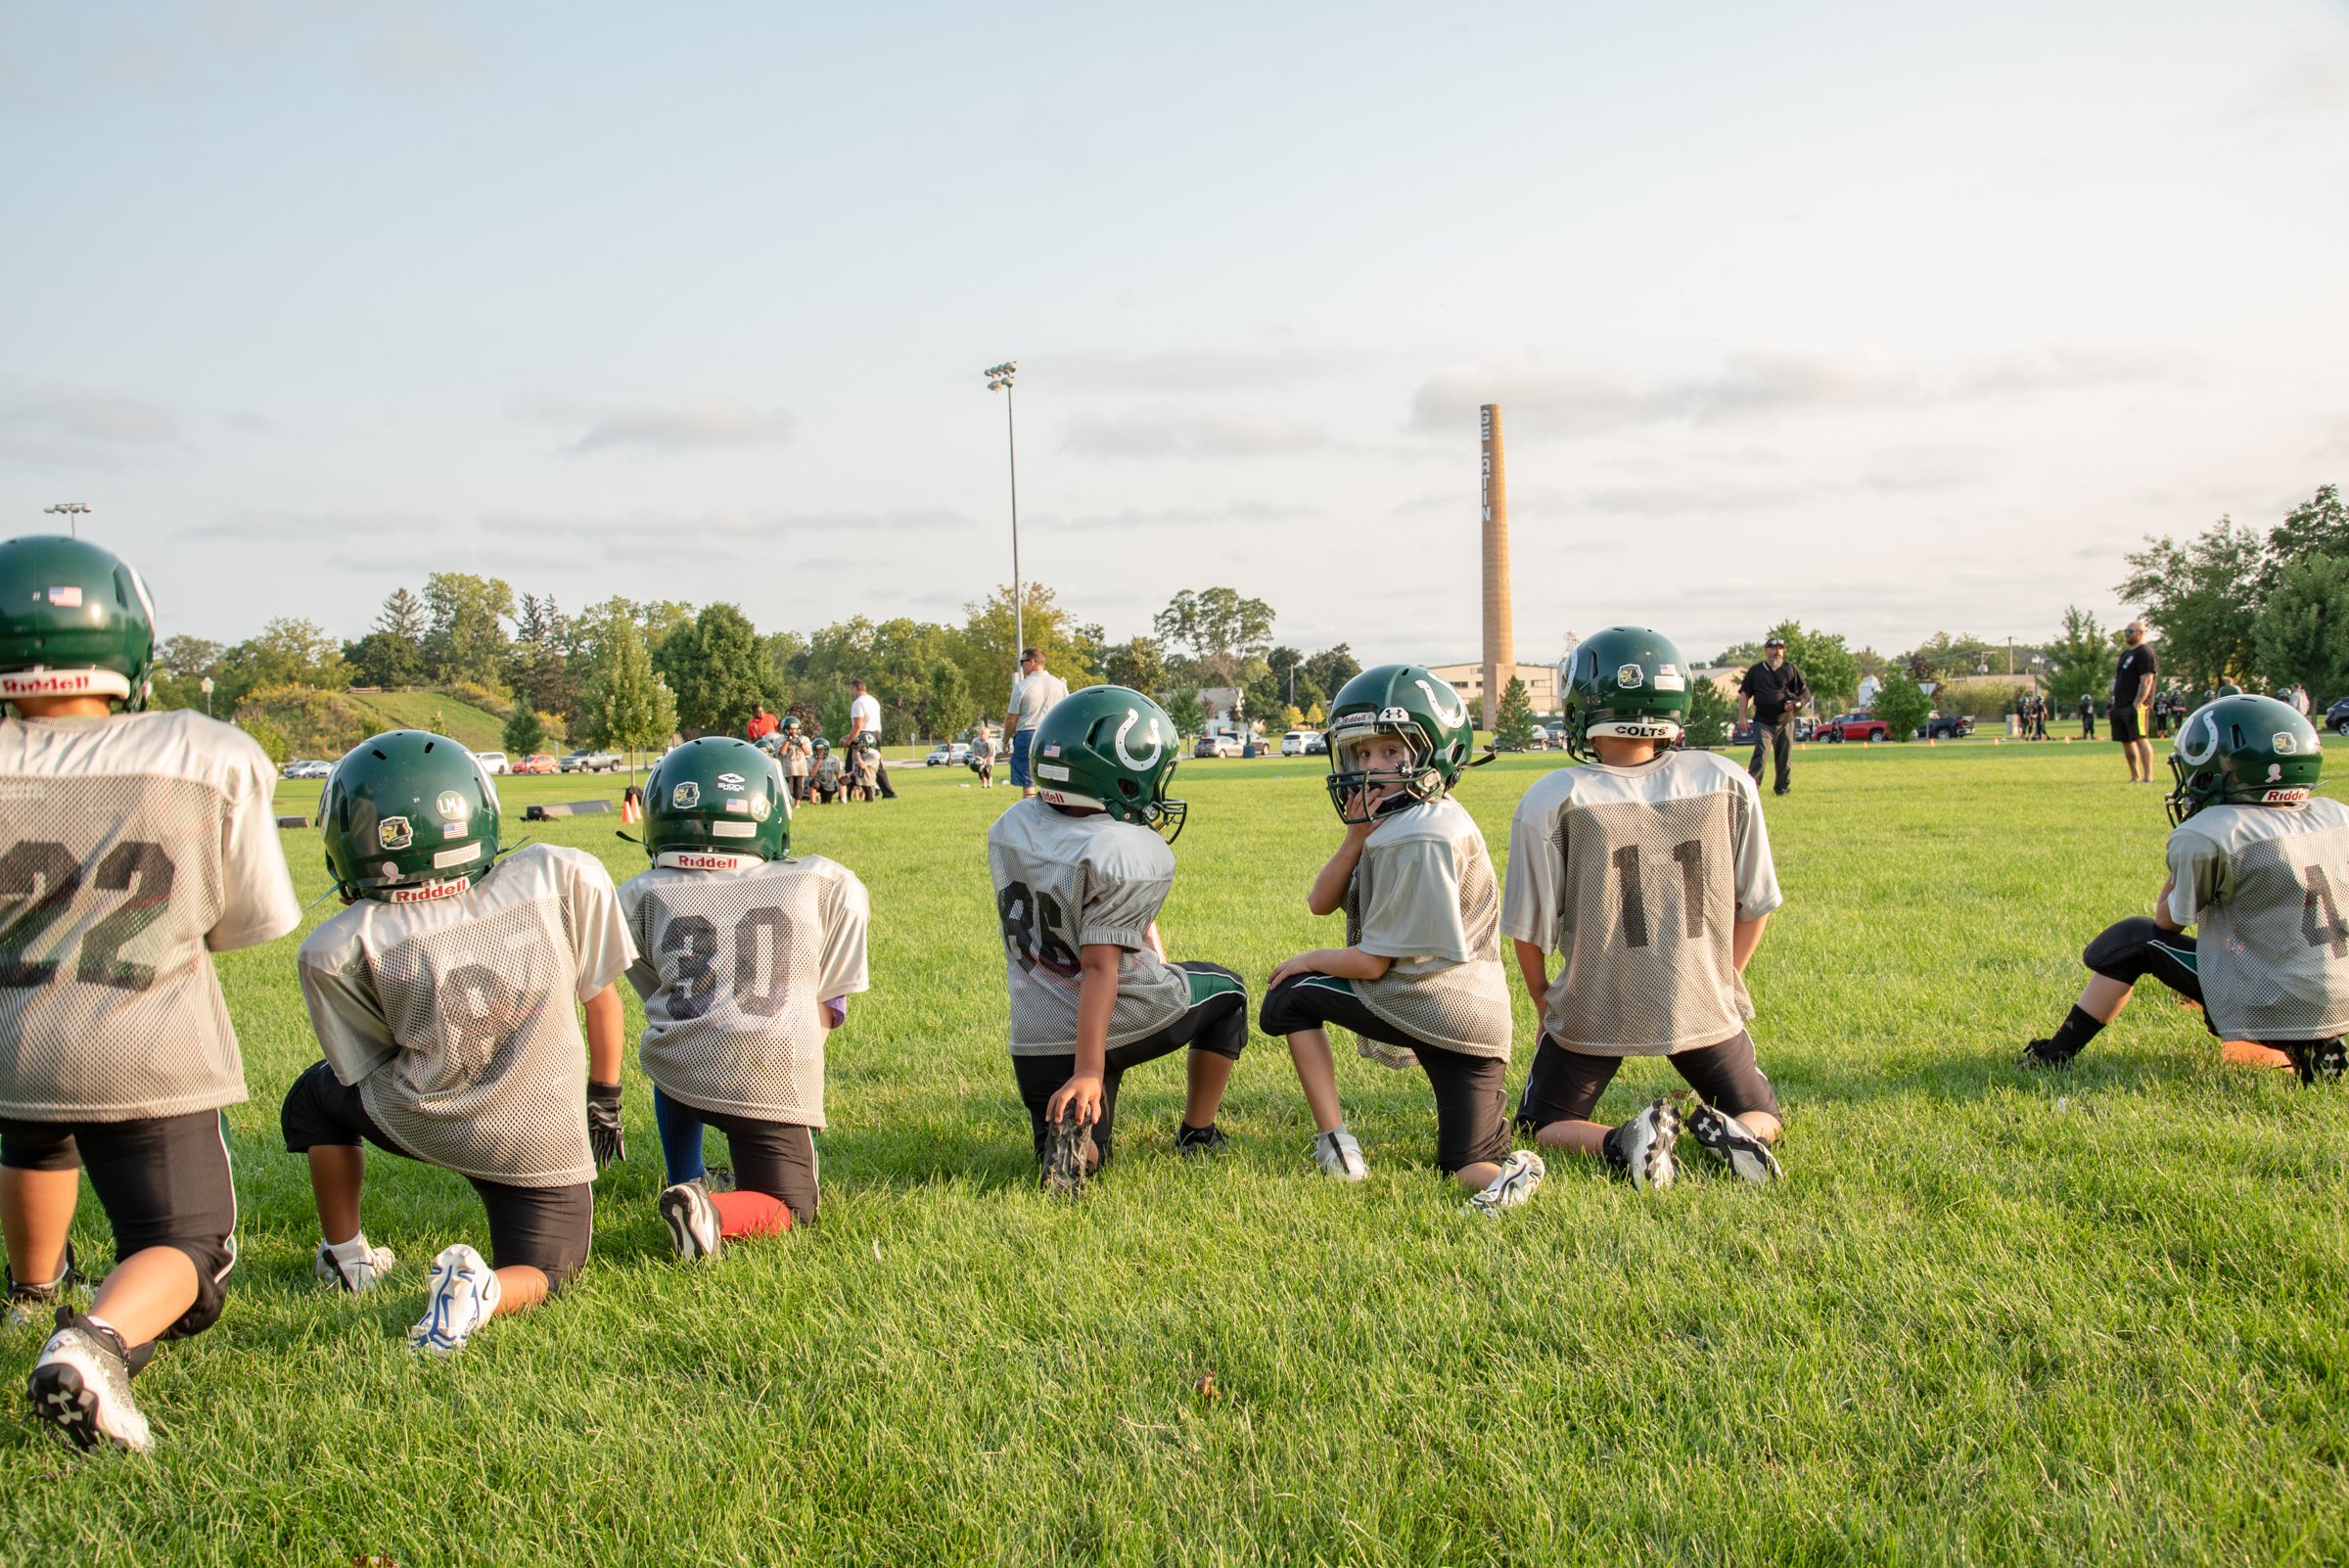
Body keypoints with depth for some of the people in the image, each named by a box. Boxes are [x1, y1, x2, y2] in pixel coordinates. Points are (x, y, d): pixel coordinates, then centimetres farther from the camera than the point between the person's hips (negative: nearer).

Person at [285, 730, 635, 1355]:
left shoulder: (341, 949, -14)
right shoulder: (565, 877, -11)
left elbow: (368, 1071, -1)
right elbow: (601, 999, 1)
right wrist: (604, 1102, 16)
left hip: (418, 1125, 1)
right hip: (546, 1142, 0)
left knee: (319, 1095, 30)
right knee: (536, 1275, 21)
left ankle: (346, 1258, 33)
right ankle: (482, 1289, -11)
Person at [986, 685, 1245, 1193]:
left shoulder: (1010, 828, 2)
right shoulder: (1133, 854, -19)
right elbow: (1100, 965, -23)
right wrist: (1088, 1070, -23)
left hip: (1036, 1040, 5)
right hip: (1128, 1022, -5)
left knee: (1078, 1164, 22)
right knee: (1227, 992, 27)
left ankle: (1068, 1135, -14)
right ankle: (1198, 1135, 28)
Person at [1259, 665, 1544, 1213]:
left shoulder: (1420, 839, -18)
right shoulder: (1390, 821, 11)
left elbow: (1371, 962, -14)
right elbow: (1320, 902, 8)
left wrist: (1310, 960, 5)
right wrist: (1356, 838, -7)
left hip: (1431, 1011, -9)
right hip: (1475, 1021, 9)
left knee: (1290, 996, 10)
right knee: (1467, 1166, 11)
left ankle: (1336, 1147, 2)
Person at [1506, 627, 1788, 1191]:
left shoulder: (1553, 800, -13)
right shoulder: (1728, 784, -5)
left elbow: (1531, 930, -5)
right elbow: (1755, 905, 4)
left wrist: (1544, 1003, 14)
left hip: (1593, 1012, -2)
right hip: (1702, 1008, 2)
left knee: (1545, 1124, 20)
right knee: (1760, 1118, 24)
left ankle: (1621, 1143, -12)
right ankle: (1731, 1131, -11)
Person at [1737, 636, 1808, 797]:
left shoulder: (1791, 670, 10)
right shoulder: (1755, 671, 10)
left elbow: (1806, 692, 11)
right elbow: (1744, 694, 11)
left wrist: (1797, 703, -10)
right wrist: (1742, 717, 1)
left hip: (1785, 722, 2)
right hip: (1763, 721, -2)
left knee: (1785, 757, 4)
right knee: (1761, 752, -18)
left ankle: (1782, 788, 16)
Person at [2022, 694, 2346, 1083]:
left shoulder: (2209, 836, -13)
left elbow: (2168, 921, 2)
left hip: (2266, 1010, -6)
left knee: (2134, 937, 8)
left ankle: (2055, 1055, 13)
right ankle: (2307, 1048, 12)